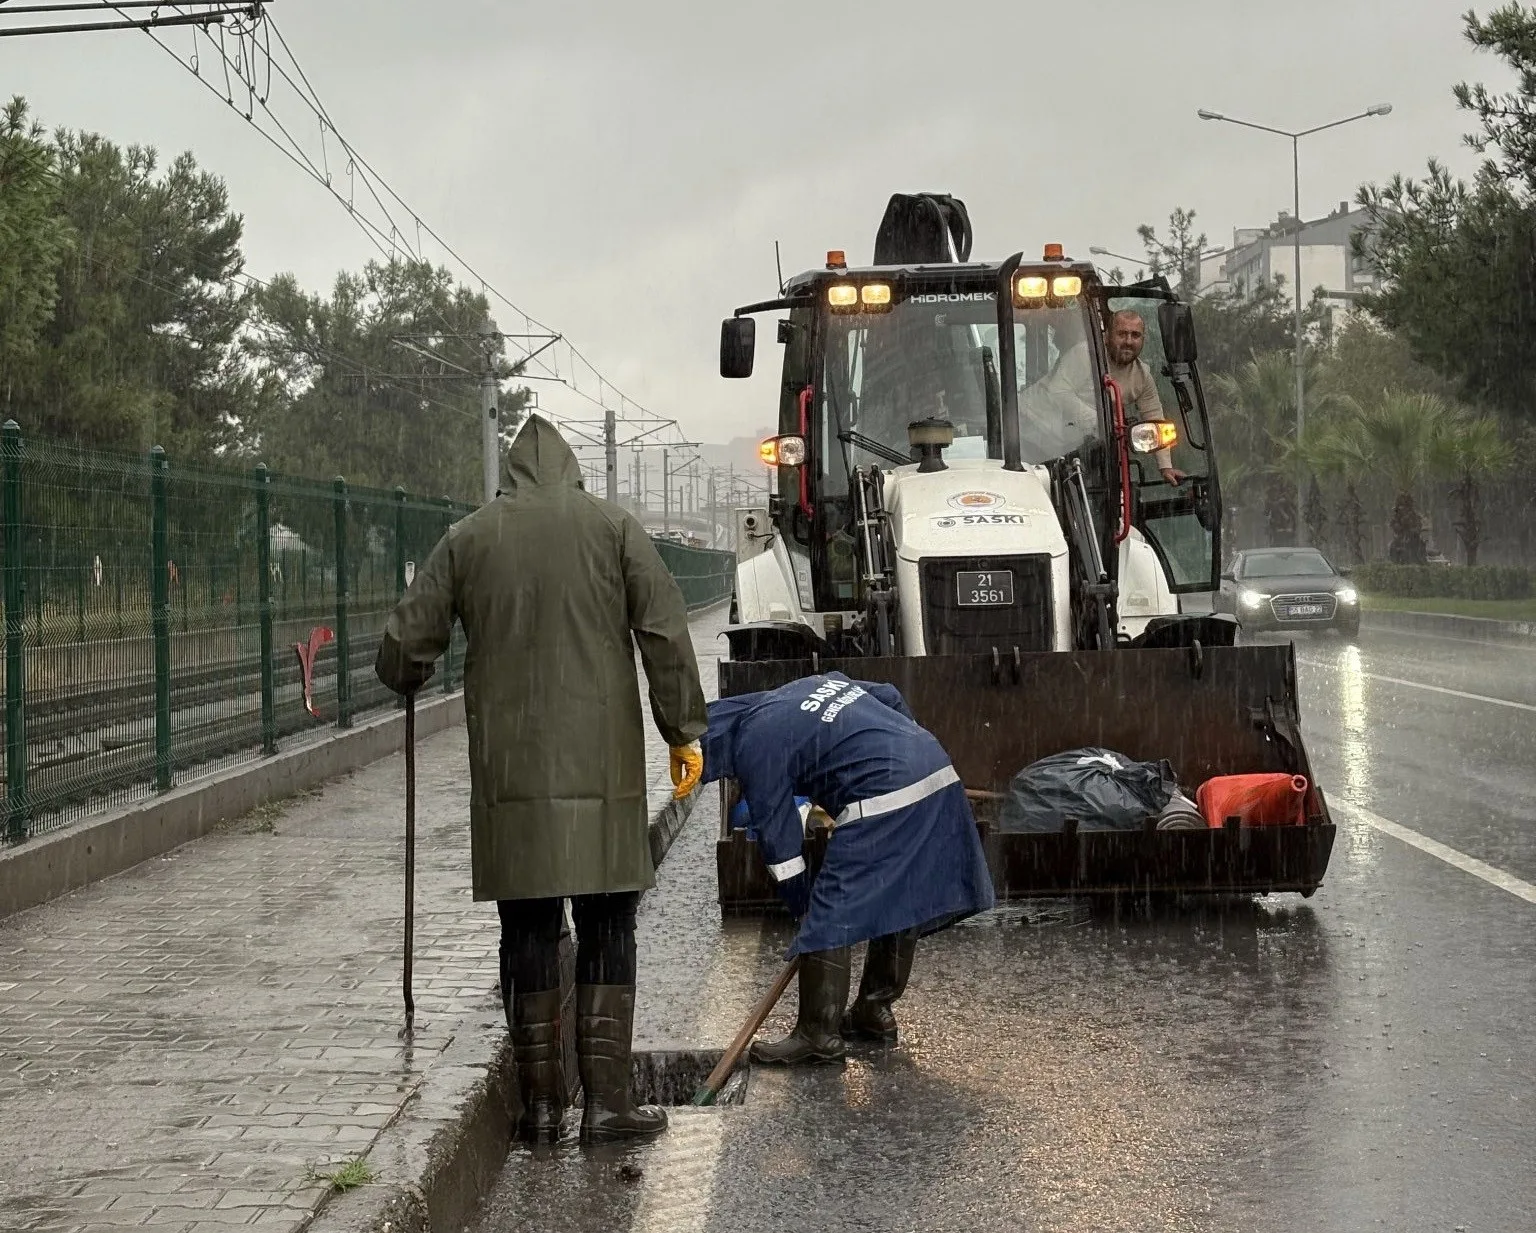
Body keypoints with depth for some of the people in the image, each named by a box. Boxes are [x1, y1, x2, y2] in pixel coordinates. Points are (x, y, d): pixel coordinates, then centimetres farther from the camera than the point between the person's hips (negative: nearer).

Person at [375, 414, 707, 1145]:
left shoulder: (467, 538, 6)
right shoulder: (612, 527, 3)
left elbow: (403, 651, 7)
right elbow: (666, 634, -3)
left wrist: (408, 678, 30)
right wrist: (685, 732, 3)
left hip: (508, 770, 1)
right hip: (599, 766, -1)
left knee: (528, 933, 7)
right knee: (606, 932, 4)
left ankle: (540, 1103, 9)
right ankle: (606, 1099, 0)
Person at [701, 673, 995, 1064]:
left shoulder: (754, 744, 0)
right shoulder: (812, 683, 24)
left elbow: (778, 837, 2)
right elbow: (891, 697, 27)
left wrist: (801, 907, 11)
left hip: (883, 799, -10)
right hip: (938, 771, 10)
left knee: (828, 918, -3)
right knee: (899, 903, 19)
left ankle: (818, 1036, 0)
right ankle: (875, 1010, 30)